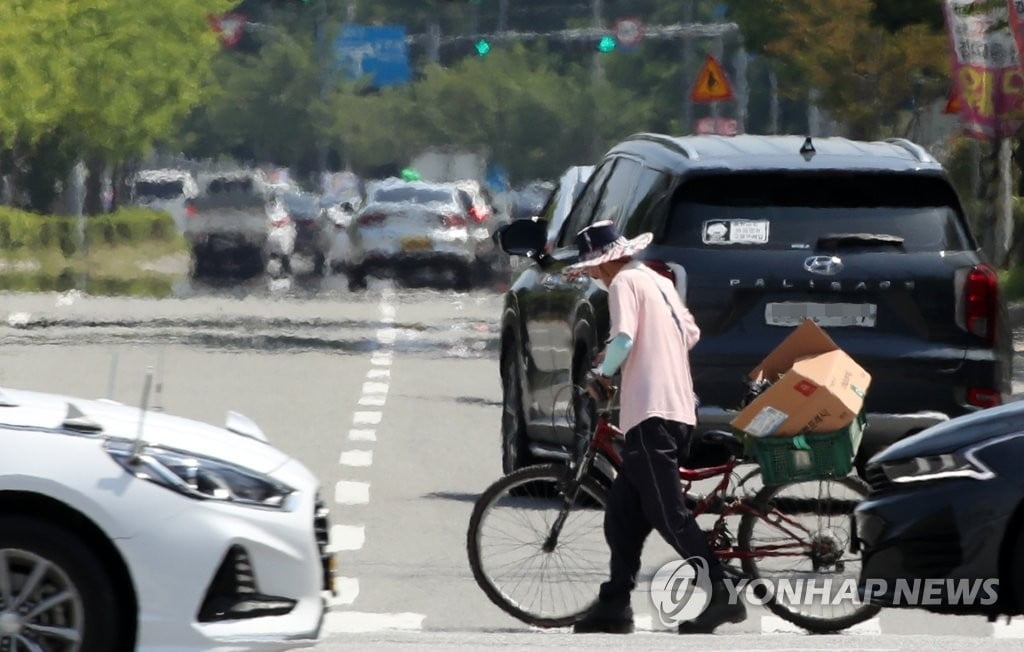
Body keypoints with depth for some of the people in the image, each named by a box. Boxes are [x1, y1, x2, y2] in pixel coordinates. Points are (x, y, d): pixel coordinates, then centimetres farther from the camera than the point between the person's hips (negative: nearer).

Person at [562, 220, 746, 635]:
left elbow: (624, 337, -17)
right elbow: (691, 333, 26)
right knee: (622, 513, 11)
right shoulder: (660, 283, 22)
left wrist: (602, 375, -2)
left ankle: (722, 596, -15)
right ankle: (614, 605, 10)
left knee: (669, 515, -10)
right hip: (678, 409, 10)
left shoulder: (625, 282, -6)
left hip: (652, 411, -10)